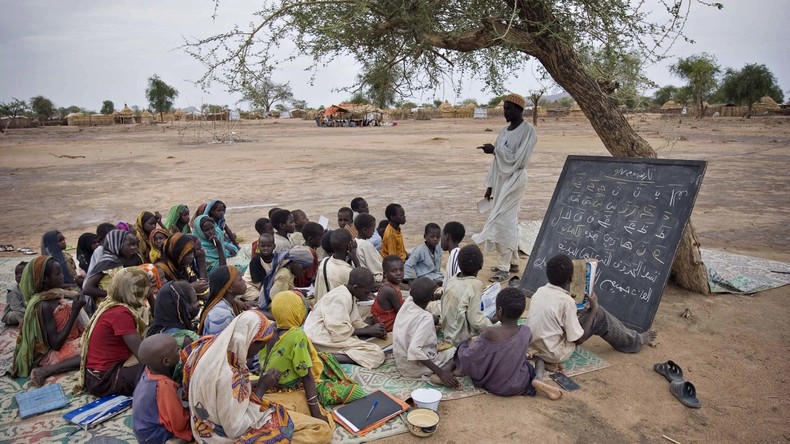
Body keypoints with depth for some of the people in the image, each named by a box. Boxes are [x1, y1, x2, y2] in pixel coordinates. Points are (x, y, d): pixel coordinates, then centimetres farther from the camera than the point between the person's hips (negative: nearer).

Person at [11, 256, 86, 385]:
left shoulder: (54, 294, 3)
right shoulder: (44, 305, -21)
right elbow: (56, 344, -22)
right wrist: (75, 312, -23)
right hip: (49, 354, -8)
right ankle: (46, 370, -20)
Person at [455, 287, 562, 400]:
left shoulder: (490, 334, -28)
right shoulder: (526, 332, -15)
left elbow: (468, 359, -20)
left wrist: (464, 343, 2)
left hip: (494, 386, -4)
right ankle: (537, 382, 2)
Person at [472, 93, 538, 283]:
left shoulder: (528, 131, -11)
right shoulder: (505, 131, 12)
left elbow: (519, 159, -19)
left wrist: (495, 149, -19)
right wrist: (490, 186, 12)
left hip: (513, 181, -8)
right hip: (501, 180, 8)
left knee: (503, 222, -11)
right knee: (509, 222, 13)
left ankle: (504, 268, -5)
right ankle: (513, 262, 24)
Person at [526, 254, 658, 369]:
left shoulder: (540, 291, -3)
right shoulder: (566, 301, -23)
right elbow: (579, 339, -14)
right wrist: (594, 308, -5)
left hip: (533, 347, 7)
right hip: (554, 355, -7)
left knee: (584, 311, 22)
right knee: (600, 315, 2)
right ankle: (635, 341, 26)